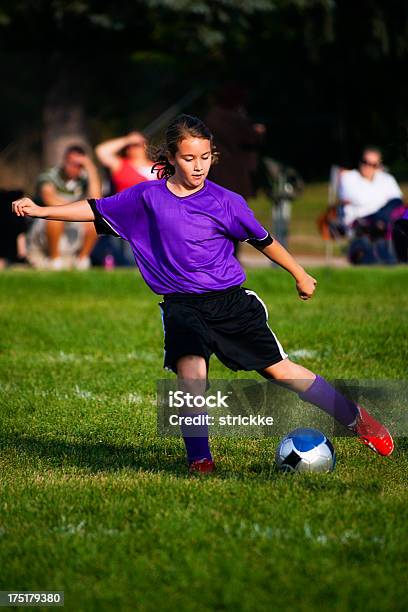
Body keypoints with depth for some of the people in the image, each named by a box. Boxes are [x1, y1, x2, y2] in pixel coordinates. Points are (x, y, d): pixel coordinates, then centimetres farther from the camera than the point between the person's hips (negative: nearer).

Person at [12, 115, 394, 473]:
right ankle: (199, 458, -15)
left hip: (231, 300, -1)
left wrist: (300, 275, 21)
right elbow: (95, 210, 9)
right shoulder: (146, 197, 1)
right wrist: (40, 211, 4)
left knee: (279, 369, -1)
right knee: (190, 373, -23)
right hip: (181, 307, 1)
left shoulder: (226, 202, -2)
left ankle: (358, 421, 10)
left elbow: (262, 240, 11)